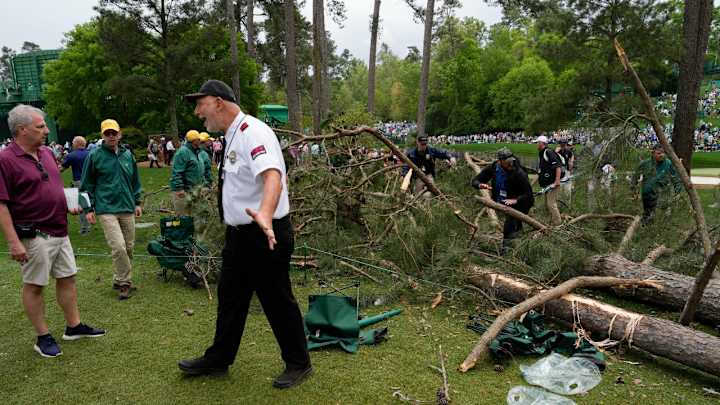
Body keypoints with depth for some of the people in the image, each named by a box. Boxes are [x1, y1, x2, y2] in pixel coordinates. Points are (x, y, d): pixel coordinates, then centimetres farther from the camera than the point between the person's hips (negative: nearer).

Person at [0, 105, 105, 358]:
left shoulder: (46, 153, 10)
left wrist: (69, 207, 9)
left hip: (59, 231, 8)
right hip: (34, 235, -8)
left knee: (67, 278, 14)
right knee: (34, 286, 6)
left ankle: (74, 327, 27)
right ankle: (43, 338, 17)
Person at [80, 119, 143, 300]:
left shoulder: (127, 155, 11)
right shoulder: (95, 156, -2)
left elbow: (135, 181, 20)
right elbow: (87, 185, 2)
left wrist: (138, 202, 17)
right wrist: (89, 208, -1)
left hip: (127, 209, 5)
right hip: (106, 209, -5)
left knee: (129, 247, 9)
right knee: (118, 247, -15)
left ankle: (120, 280, 25)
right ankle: (125, 282, 0)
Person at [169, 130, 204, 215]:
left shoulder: (196, 151, 15)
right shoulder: (183, 152, -16)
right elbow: (177, 172, -21)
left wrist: (201, 184, 24)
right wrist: (179, 188, -25)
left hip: (192, 189, 10)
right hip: (183, 190, -10)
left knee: (190, 214, 16)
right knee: (182, 215, -6)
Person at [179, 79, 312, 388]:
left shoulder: (252, 132, -19)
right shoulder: (232, 137, 10)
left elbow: (273, 177, -37)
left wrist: (265, 215, -53)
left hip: (265, 235, -9)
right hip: (239, 233, 9)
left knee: (277, 301, 4)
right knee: (230, 297, 18)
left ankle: (298, 363, 25)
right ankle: (218, 359, 36)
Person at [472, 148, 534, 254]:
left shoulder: (519, 173, -25)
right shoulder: (493, 168, -13)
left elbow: (528, 194, -21)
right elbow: (475, 181, -6)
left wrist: (516, 200, -37)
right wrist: (480, 185, -29)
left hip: (516, 204, -4)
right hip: (500, 202, 4)